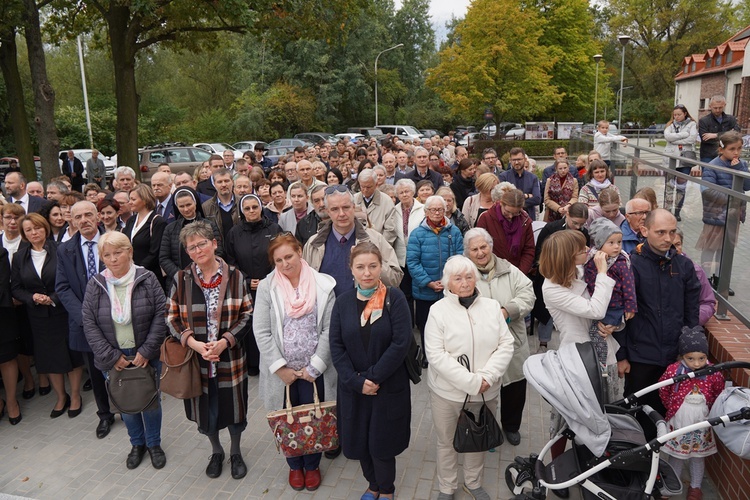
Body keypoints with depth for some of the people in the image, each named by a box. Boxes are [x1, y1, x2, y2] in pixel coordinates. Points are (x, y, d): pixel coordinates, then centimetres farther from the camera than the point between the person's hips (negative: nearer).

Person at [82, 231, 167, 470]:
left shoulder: (147, 279, -10)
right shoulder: (95, 285, -5)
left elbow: (160, 315, -11)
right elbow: (89, 325, -4)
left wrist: (146, 351, -15)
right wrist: (111, 356, -11)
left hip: (146, 356, -1)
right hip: (114, 359, 2)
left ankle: (154, 443, 35)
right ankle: (137, 443, 39)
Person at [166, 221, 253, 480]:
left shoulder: (234, 276, -6)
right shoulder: (181, 279, -3)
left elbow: (247, 314, -4)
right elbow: (172, 318, 0)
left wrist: (225, 341, -17)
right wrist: (194, 343, -15)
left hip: (230, 358, -1)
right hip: (196, 359, 1)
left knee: (233, 406, 13)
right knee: (206, 408, 16)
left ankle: (235, 452, 39)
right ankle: (216, 452, 43)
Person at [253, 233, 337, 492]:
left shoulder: (323, 284, -6)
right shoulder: (266, 287, -4)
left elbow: (330, 329, -7)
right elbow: (261, 331, -7)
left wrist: (314, 367, -10)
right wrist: (280, 367, -11)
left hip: (314, 370, 0)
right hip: (282, 371, 1)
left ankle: (312, 465, 37)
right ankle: (294, 465, 39)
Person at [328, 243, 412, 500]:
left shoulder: (394, 298, -11)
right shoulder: (343, 302, -2)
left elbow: (401, 343, -16)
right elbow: (336, 346, -4)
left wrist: (373, 377, -16)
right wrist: (356, 381, -14)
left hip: (389, 387, -3)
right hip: (353, 388, 3)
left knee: (382, 443, 8)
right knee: (359, 441, 14)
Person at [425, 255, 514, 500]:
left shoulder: (492, 306, 0)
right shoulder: (438, 310, -11)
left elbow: (506, 345, -2)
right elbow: (436, 355, -17)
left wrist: (487, 377, -16)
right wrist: (471, 382, -21)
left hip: (486, 392, 3)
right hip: (447, 392, -3)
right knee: (447, 442, 14)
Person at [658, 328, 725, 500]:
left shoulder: (714, 374, -17)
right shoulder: (673, 370, -19)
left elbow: (719, 395, 2)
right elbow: (663, 390, -2)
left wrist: (709, 410, -1)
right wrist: (672, 407, 0)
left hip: (701, 423, 1)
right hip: (678, 422, 0)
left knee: (698, 456, 17)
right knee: (676, 454, 16)